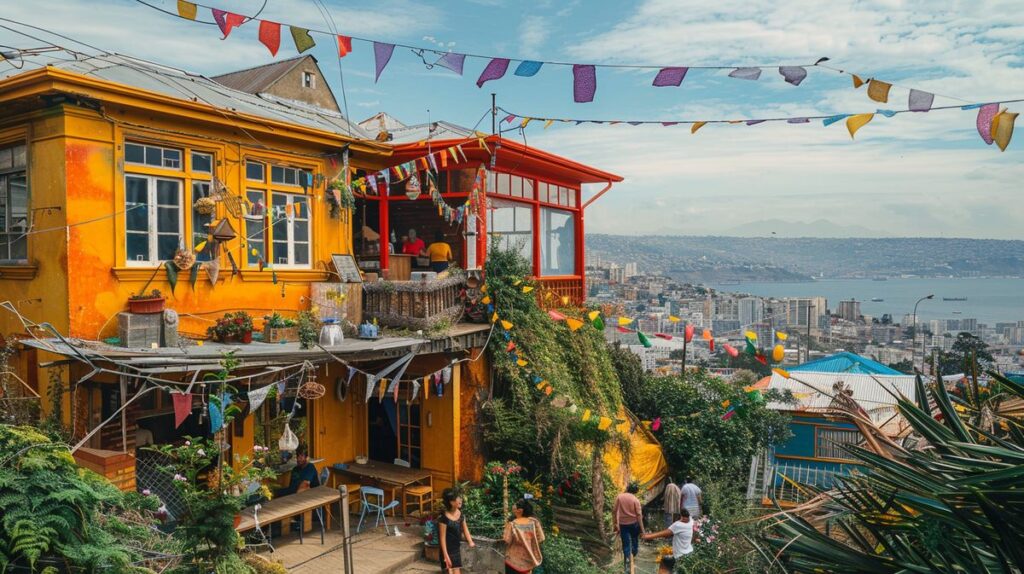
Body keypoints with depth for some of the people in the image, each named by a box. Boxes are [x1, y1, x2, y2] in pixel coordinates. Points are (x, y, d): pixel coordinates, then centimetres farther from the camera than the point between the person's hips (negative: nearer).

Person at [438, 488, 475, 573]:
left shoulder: (460, 514, -3)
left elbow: (465, 529, 5)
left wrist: (470, 542, -10)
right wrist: (446, 555, -21)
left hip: (457, 548, 7)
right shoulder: (444, 518, -24)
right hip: (448, 550, -7)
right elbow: (442, 538, -20)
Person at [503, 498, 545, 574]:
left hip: (514, 560, -3)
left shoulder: (512, 524, -25)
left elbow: (507, 541, -20)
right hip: (529, 558, 3)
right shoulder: (534, 522, -14)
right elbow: (540, 539, -9)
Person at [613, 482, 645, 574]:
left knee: (626, 544, 6)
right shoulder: (635, 500, -12)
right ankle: (633, 556, 47)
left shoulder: (619, 497, -6)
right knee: (634, 540, 26)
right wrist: (642, 529, -6)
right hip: (634, 523, -1)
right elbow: (639, 515, -12)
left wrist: (615, 523, 5)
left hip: (623, 524, 1)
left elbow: (614, 511, -5)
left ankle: (627, 565, 2)